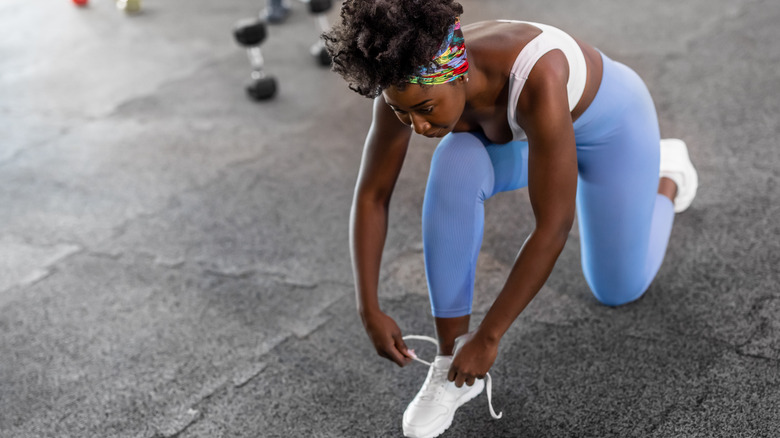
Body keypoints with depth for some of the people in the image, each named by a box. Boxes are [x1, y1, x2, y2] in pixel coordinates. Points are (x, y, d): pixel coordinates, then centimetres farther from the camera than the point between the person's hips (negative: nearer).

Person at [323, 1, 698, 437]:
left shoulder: (535, 85, -47)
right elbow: (371, 195, -20)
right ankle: (451, 359, -16)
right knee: (453, 169, -31)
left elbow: (555, 227, -43)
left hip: (608, 119, -3)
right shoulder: (410, 82, -31)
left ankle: (667, 177, 37)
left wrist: (488, 336, -37)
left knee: (618, 289, 8)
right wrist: (369, 309, -24)